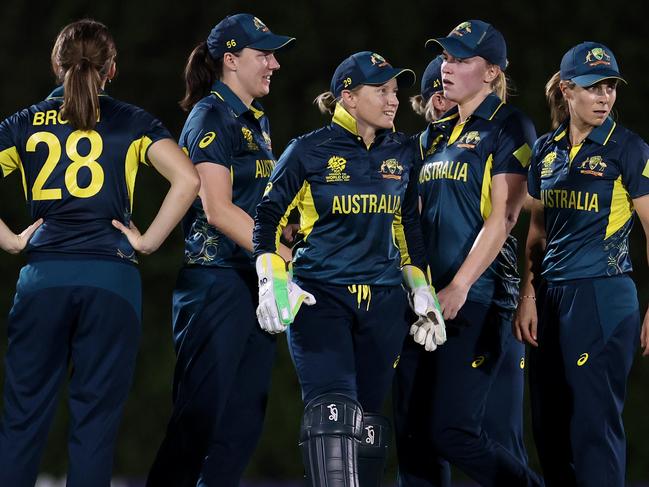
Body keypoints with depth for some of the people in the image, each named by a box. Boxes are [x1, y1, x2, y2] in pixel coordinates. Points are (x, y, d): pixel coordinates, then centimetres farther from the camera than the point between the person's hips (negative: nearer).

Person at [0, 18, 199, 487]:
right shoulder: (132, 123, 6)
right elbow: (187, 179, -7)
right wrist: (149, 240, -1)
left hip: (43, 275, 1)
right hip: (111, 276, -1)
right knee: (95, 420, 2)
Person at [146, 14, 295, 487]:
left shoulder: (257, 121, 17)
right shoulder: (211, 117, -9)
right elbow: (217, 209, -17)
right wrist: (286, 255, -18)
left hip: (256, 280, 9)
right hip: (217, 281, -9)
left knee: (246, 414, 6)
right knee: (201, 411, -8)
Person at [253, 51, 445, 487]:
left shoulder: (402, 152, 10)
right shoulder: (310, 151, -3)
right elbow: (268, 215, 3)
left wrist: (422, 291, 14)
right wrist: (273, 283, -8)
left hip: (383, 302, 4)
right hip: (319, 298, -4)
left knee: (368, 420, 6)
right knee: (333, 413, -19)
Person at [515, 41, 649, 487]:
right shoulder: (546, 150, 11)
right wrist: (529, 298, 8)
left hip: (603, 297, -6)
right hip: (552, 295, 6)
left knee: (593, 421, -8)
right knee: (550, 424, 9)